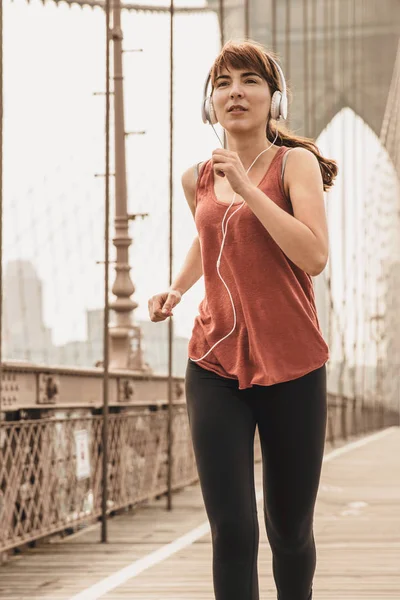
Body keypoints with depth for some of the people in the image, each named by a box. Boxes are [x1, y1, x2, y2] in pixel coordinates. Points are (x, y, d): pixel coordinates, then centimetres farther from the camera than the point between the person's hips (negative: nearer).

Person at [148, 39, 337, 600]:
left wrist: (246, 187, -20)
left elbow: (314, 255, -21)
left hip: (291, 369, -3)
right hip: (216, 367, 3)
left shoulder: (295, 163, -5)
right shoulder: (198, 179, 8)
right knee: (231, 531, -8)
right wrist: (176, 289, 14)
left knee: (290, 530, 9)